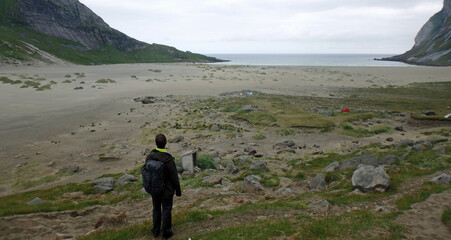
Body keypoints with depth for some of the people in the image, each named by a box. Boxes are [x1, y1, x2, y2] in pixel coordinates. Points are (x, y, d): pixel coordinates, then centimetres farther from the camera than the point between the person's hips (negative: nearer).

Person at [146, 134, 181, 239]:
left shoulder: (149, 157, -9)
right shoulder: (168, 159, -23)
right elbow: (174, 177, -16)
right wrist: (178, 190, -4)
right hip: (167, 190, -4)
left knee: (156, 209, 18)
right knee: (166, 210, 9)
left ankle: (156, 230, 30)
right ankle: (166, 231, 19)